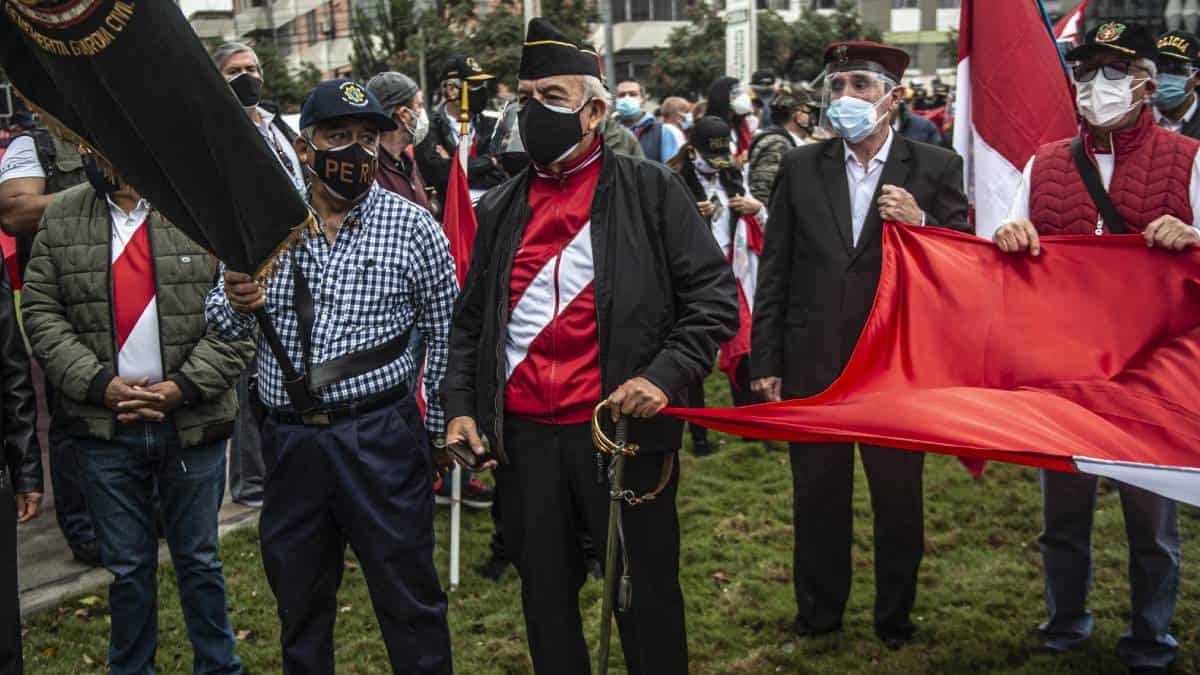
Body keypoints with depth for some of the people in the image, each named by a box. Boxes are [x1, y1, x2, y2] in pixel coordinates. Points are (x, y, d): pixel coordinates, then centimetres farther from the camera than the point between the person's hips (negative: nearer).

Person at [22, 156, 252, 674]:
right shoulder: (60, 218, 5)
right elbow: (41, 312, 4)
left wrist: (184, 386, -12)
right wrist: (99, 384, -9)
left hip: (193, 421, -1)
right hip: (104, 425, 2)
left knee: (198, 559, 12)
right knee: (127, 566, 12)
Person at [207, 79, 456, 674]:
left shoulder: (411, 224, -4)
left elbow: (444, 333, 1)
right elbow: (221, 324, 10)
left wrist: (439, 428, 0)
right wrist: (236, 304, -13)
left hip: (381, 437, -3)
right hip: (289, 439, 3)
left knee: (409, 596, 5)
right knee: (298, 598, 18)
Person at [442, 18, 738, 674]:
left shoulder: (650, 190, -1)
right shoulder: (499, 208, 11)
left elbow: (714, 296, -4)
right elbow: (470, 320, 17)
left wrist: (666, 374, -17)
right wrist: (460, 404, 5)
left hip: (627, 429, -3)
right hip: (522, 436, 4)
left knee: (647, 599, 8)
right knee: (545, 600, 15)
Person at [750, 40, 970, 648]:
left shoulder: (935, 168, -1)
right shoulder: (801, 167, 3)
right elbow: (774, 272, 3)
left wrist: (921, 224, -19)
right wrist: (765, 360, 1)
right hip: (813, 363, 2)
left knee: (899, 495, 12)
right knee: (817, 492, 14)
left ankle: (895, 615, 32)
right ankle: (818, 609, 33)